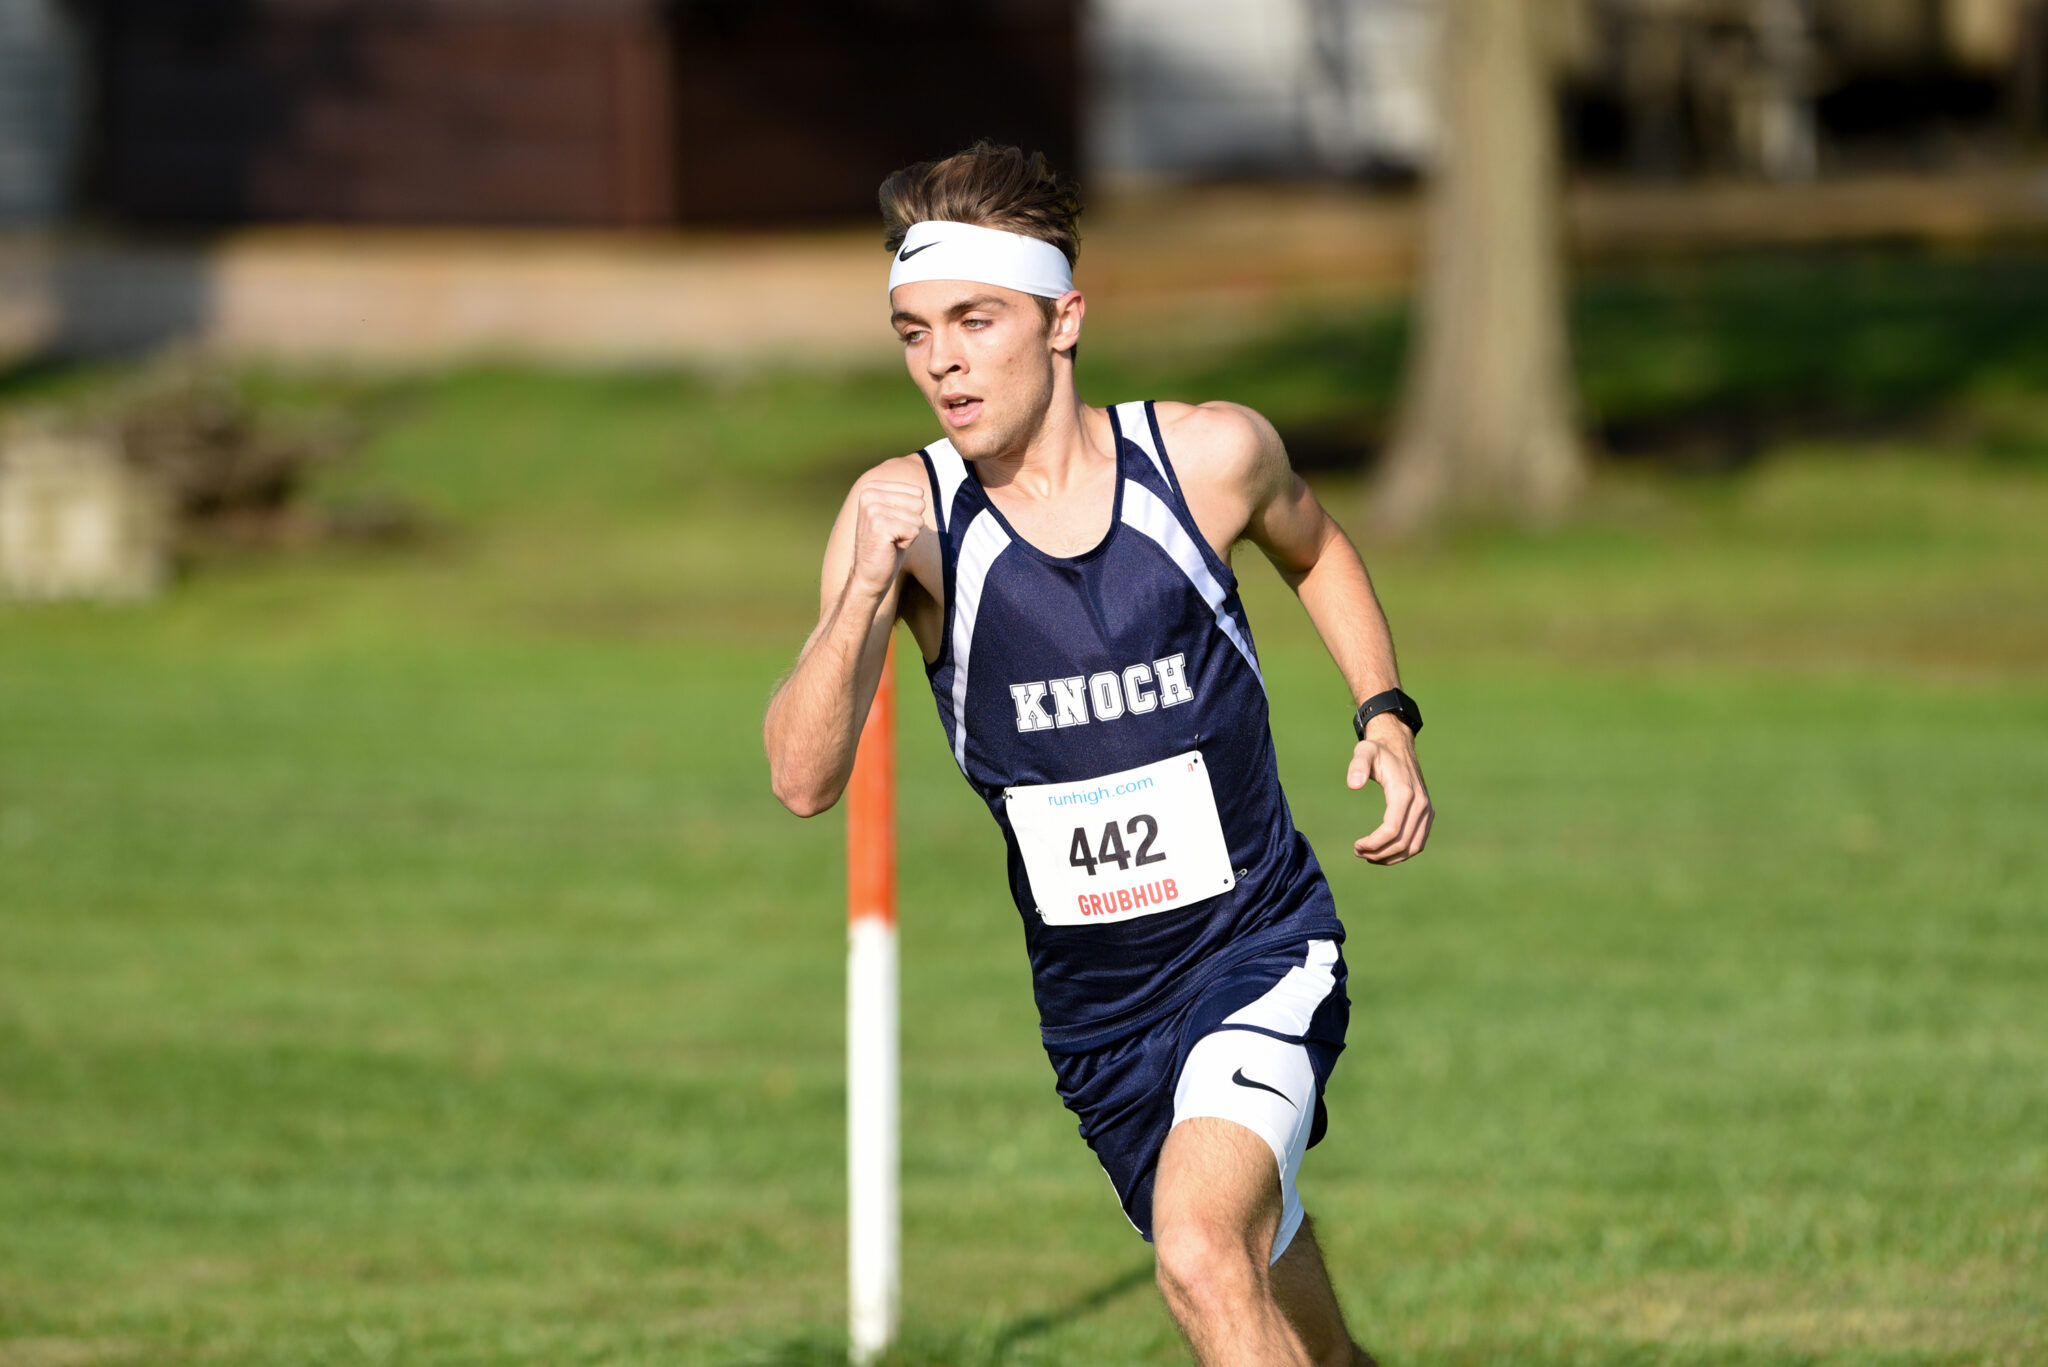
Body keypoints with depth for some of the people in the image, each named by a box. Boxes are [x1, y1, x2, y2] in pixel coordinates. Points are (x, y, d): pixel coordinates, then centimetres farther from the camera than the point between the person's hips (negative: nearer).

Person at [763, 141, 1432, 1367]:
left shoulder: (1211, 455, -9)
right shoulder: (903, 513, -10)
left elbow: (1313, 546, 17)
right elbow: (803, 781, -20)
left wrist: (1387, 715, 5)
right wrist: (868, 591, -34)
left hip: (1260, 950, -3)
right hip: (1093, 1002, 3)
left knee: (1202, 1253, -27)